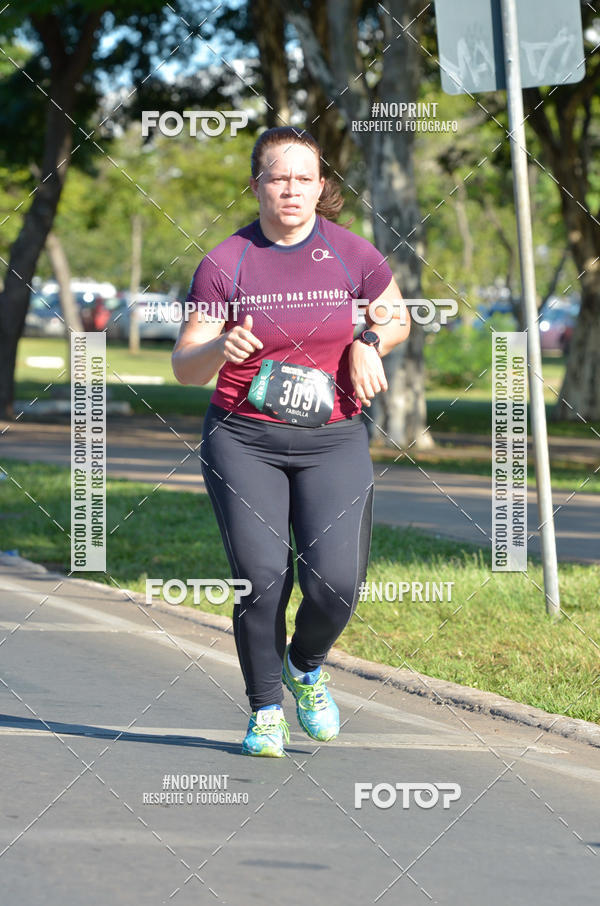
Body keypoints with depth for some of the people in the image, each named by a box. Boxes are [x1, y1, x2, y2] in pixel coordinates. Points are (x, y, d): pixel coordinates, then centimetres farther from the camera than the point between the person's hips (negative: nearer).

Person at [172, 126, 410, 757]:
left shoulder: (352, 255, 0)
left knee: (336, 582, -13)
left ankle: (306, 667, 21)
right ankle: (265, 710, 8)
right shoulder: (224, 264, -5)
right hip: (242, 440, -1)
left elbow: (397, 318, 18)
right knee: (261, 577, -14)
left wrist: (368, 344, -4)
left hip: (333, 442, 1)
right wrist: (220, 349, -26)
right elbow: (185, 368, -4)